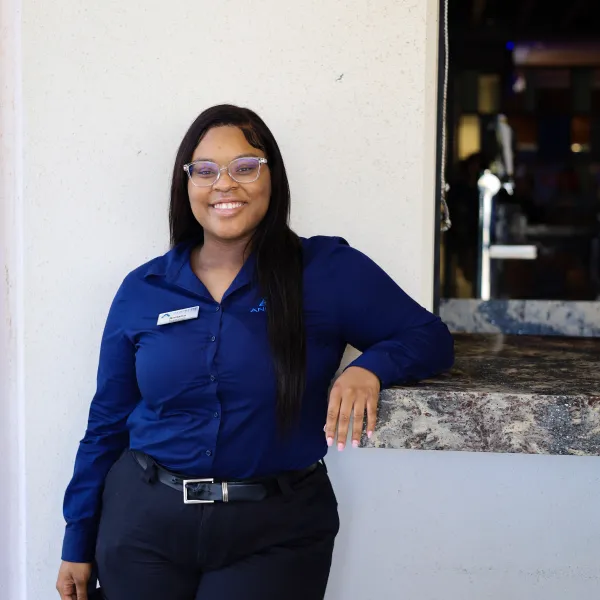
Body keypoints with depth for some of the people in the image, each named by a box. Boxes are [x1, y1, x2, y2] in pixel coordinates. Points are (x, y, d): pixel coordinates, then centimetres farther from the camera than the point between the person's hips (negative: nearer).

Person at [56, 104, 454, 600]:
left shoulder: (330, 271, -5)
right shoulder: (142, 290, 2)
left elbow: (430, 338, -2)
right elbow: (107, 424, 8)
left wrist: (370, 368, -23)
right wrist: (79, 543, 10)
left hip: (276, 534, -2)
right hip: (143, 525, 3)